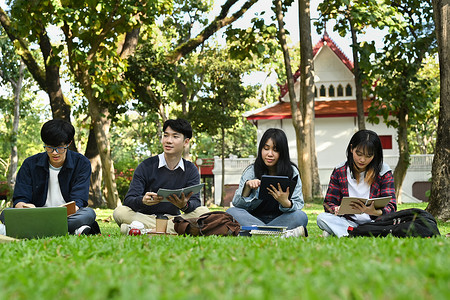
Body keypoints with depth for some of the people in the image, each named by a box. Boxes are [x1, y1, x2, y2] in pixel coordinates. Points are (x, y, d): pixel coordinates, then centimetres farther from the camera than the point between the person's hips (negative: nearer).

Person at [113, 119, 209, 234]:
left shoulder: (191, 170, 5)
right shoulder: (146, 166, -2)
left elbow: (195, 202, -6)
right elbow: (128, 200, -10)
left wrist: (185, 205, -32)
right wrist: (143, 201, -35)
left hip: (174, 218, 2)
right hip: (145, 217, -1)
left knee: (203, 212, -25)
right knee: (120, 212, -29)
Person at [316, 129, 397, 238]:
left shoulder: (384, 172, 0)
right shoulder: (339, 171, 5)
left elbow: (391, 207, -7)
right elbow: (329, 203, 6)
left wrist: (374, 211, -31)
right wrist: (336, 209, -20)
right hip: (349, 222, 2)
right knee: (321, 218, -24)